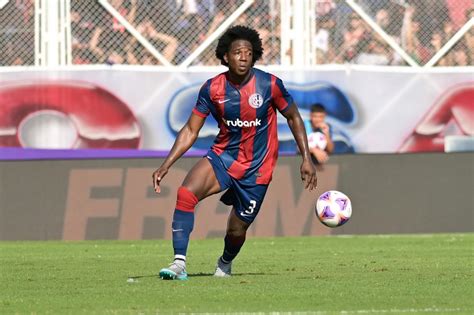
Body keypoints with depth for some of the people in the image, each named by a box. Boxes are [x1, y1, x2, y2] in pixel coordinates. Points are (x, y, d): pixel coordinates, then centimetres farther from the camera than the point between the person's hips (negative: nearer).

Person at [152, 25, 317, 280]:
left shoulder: (269, 85, -12)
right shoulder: (212, 88, -8)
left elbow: (293, 117, 3)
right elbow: (190, 130, -1)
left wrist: (306, 159, -2)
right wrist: (165, 166, -10)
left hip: (256, 168, -1)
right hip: (222, 157, 1)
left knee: (236, 230, 3)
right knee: (186, 193, -26)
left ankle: (225, 264, 41)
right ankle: (179, 263, -25)